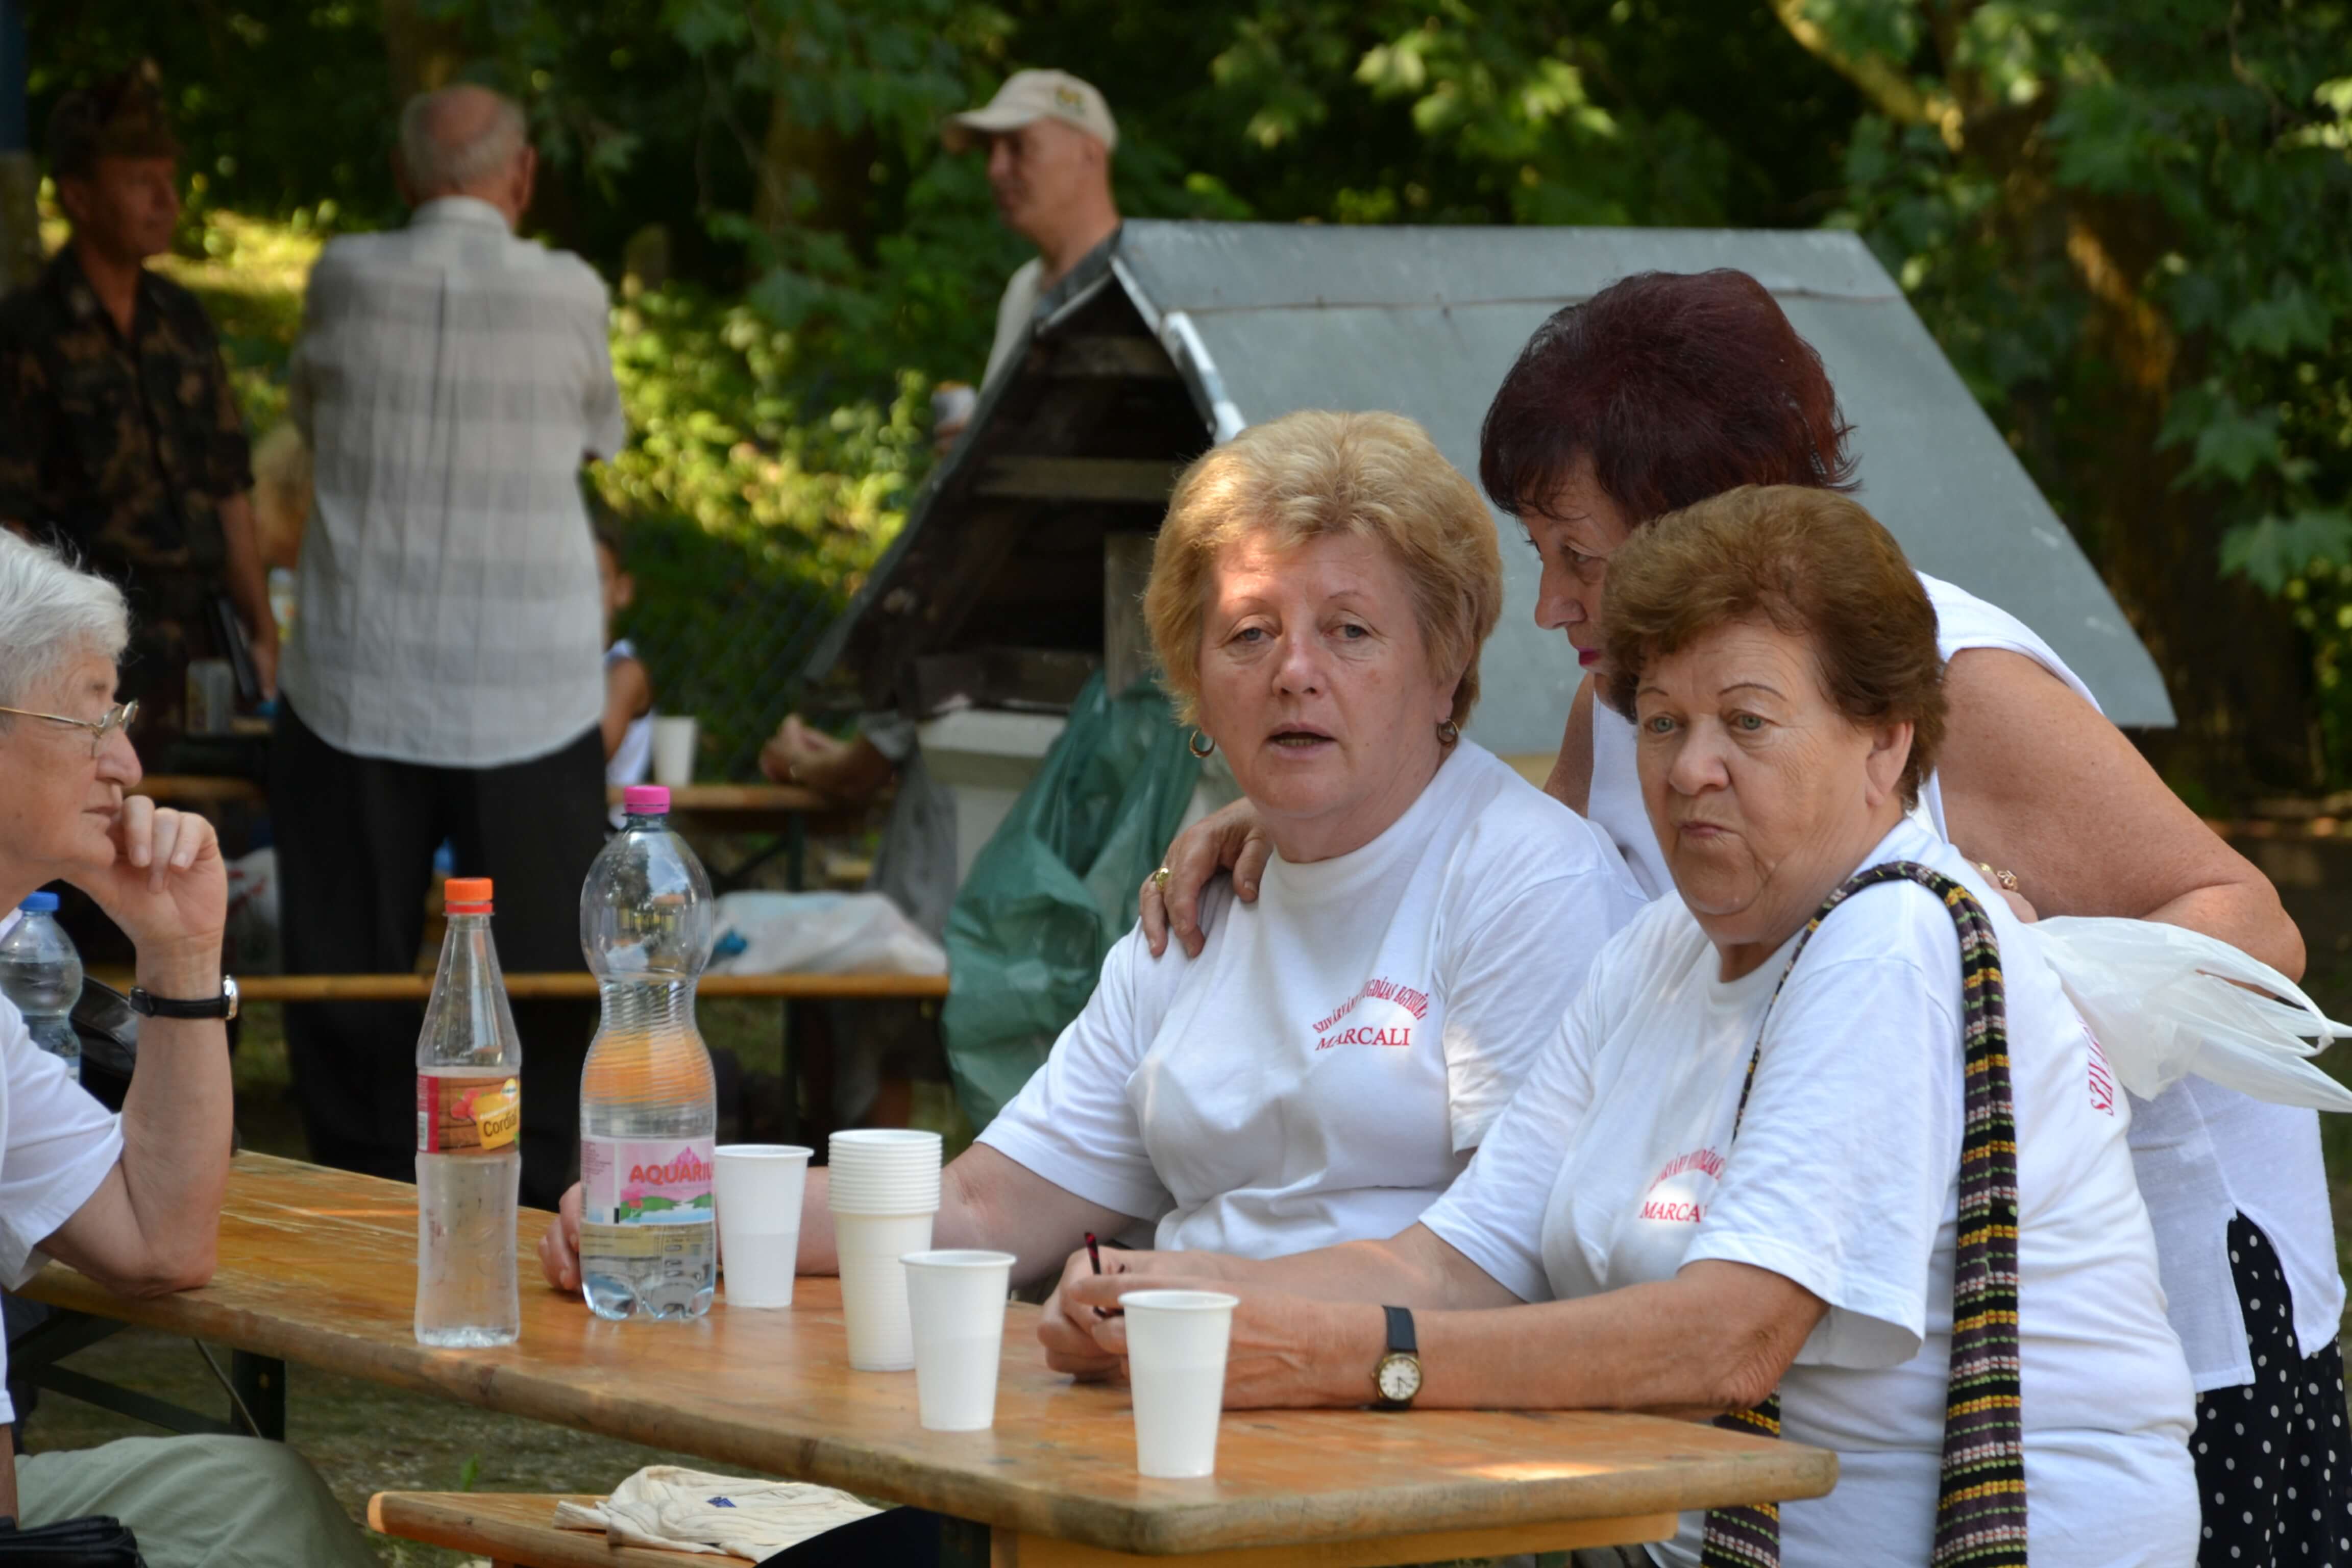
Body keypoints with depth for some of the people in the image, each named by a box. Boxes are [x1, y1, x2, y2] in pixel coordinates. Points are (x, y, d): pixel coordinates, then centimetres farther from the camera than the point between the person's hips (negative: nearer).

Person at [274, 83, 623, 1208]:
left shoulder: (347, 280, -2)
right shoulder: (567, 295, -5)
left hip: (357, 690, 1)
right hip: (528, 695, -1)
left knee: (348, 970, 8)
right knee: (537, 976, 6)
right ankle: (528, 1208, 7)